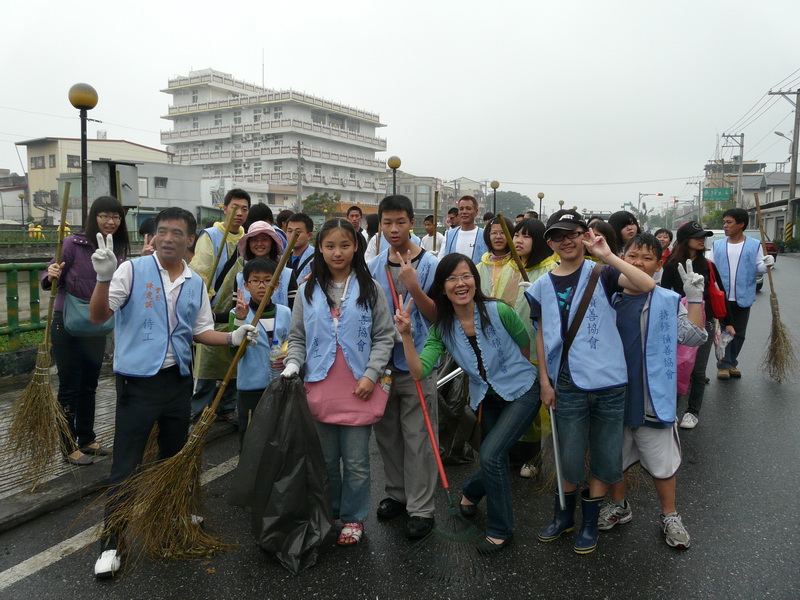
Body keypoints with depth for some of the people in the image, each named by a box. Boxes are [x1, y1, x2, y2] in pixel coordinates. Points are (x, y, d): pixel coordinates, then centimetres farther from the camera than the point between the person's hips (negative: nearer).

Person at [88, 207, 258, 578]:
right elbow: (98, 316, -14)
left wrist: (233, 337, -5)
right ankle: (110, 544, 12)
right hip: (137, 382, -5)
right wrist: (104, 278, -30)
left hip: (178, 381, 5)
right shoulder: (133, 270, -8)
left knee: (174, 458, 19)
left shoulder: (196, 283, 7)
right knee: (126, 465, 0)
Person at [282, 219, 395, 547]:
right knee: (325, 459, 15)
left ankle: (353, 518, 25)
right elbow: (297, 337, 9)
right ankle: (327, 515, 33)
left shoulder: (370, 289, 0)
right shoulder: (308, 290, 6)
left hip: (358, 389, -2)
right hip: (319, 388, 2)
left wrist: (371, 374, -9)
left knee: (356, 462, 7)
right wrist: (292, 365, -8)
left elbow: (384, 337, 1)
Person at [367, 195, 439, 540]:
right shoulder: (374, 266, 6)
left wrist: (414, 288, -25)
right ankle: (397, 494, 33)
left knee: (418, 439, 1)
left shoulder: (430, 265, -8)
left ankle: (421, 509, 13)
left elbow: (437, 316, -10)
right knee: (387, 433, 16)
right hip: (382, 362, 5)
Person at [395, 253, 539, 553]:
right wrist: (406, 334, -32)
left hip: (521, 392, -4)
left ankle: (500, 530, 6)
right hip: (486, 399, 4)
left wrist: (513, 372, 8)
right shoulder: (442, 328, -10)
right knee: (495, 459, 17)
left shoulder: (498, 311, -21)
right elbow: (419, 371, -21)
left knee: (491, 453, -17)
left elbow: (527, 345, -4)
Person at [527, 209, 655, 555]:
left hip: (608, 382, -1)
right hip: (568, 384, 1)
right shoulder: (542, 287, 6)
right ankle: (564, 515, 34)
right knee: (570, 459, 10)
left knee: (605, 458, 10)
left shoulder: (601, 273, -3)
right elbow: (542, 336, 9)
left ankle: (589, 522, 30)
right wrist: (545, 380, 4)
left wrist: (607, 256, -21)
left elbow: (648, 285, -20)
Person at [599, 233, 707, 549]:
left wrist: (695, 297, -22)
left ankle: (669, 516, 29)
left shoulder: (669, 302, -4)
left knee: (662, 460, 9)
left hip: (652, 398, -3)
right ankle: (618, 506, 38)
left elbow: (693, 337, -15)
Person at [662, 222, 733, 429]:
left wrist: (727, 322, 7)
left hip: (705, 324, 1)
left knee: (697, 370, 3)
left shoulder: (708, 266, 2)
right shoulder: (672, 266, -6)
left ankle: (693, 411, 16)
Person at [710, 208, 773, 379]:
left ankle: (732, 363, 25)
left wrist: (766, 264, -24)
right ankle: (724, 365, 11)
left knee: (739, 333, 11)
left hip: (743, 298, 0)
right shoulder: (717, 245, 2)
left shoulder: (754, 245, -2)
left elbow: (758, 266, -2)